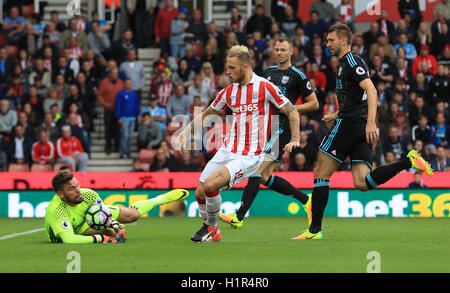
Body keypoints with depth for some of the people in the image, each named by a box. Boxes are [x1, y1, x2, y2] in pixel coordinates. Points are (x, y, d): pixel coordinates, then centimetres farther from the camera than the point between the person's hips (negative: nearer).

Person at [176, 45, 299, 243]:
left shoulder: (265, 87, -8)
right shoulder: (228, 92, 9)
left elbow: (291, 111, -1)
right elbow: (207, 113, 23)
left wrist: (295, 140, -10)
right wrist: (184, 133, 15)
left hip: (250, 157, -6)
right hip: (227, 151, 6)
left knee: (210, 184, -23)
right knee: (200, 193, -2)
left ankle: (212, 227, 2)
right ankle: (209, 227, 24)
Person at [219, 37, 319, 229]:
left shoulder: (297, 76, -3)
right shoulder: (269, 72, 17)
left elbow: (314, 104, 0)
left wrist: (291, 108, -12)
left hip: (281, 130, -8)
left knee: (257, 172, -15)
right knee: (266, 178, 6)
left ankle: (239, 217, -18)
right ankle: (305, 200, 20)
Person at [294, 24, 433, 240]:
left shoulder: (351, 61, -7)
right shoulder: (345, 63, 24)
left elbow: (371, 90, -20)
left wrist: (370, 121, -30)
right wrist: (336, 115, 23)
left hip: (350, 124, -9)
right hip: (361, 128, 9)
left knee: (321, 174, -2)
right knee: (362, 184, -4)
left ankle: (315, 229, -2)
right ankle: (408, 162, -13)